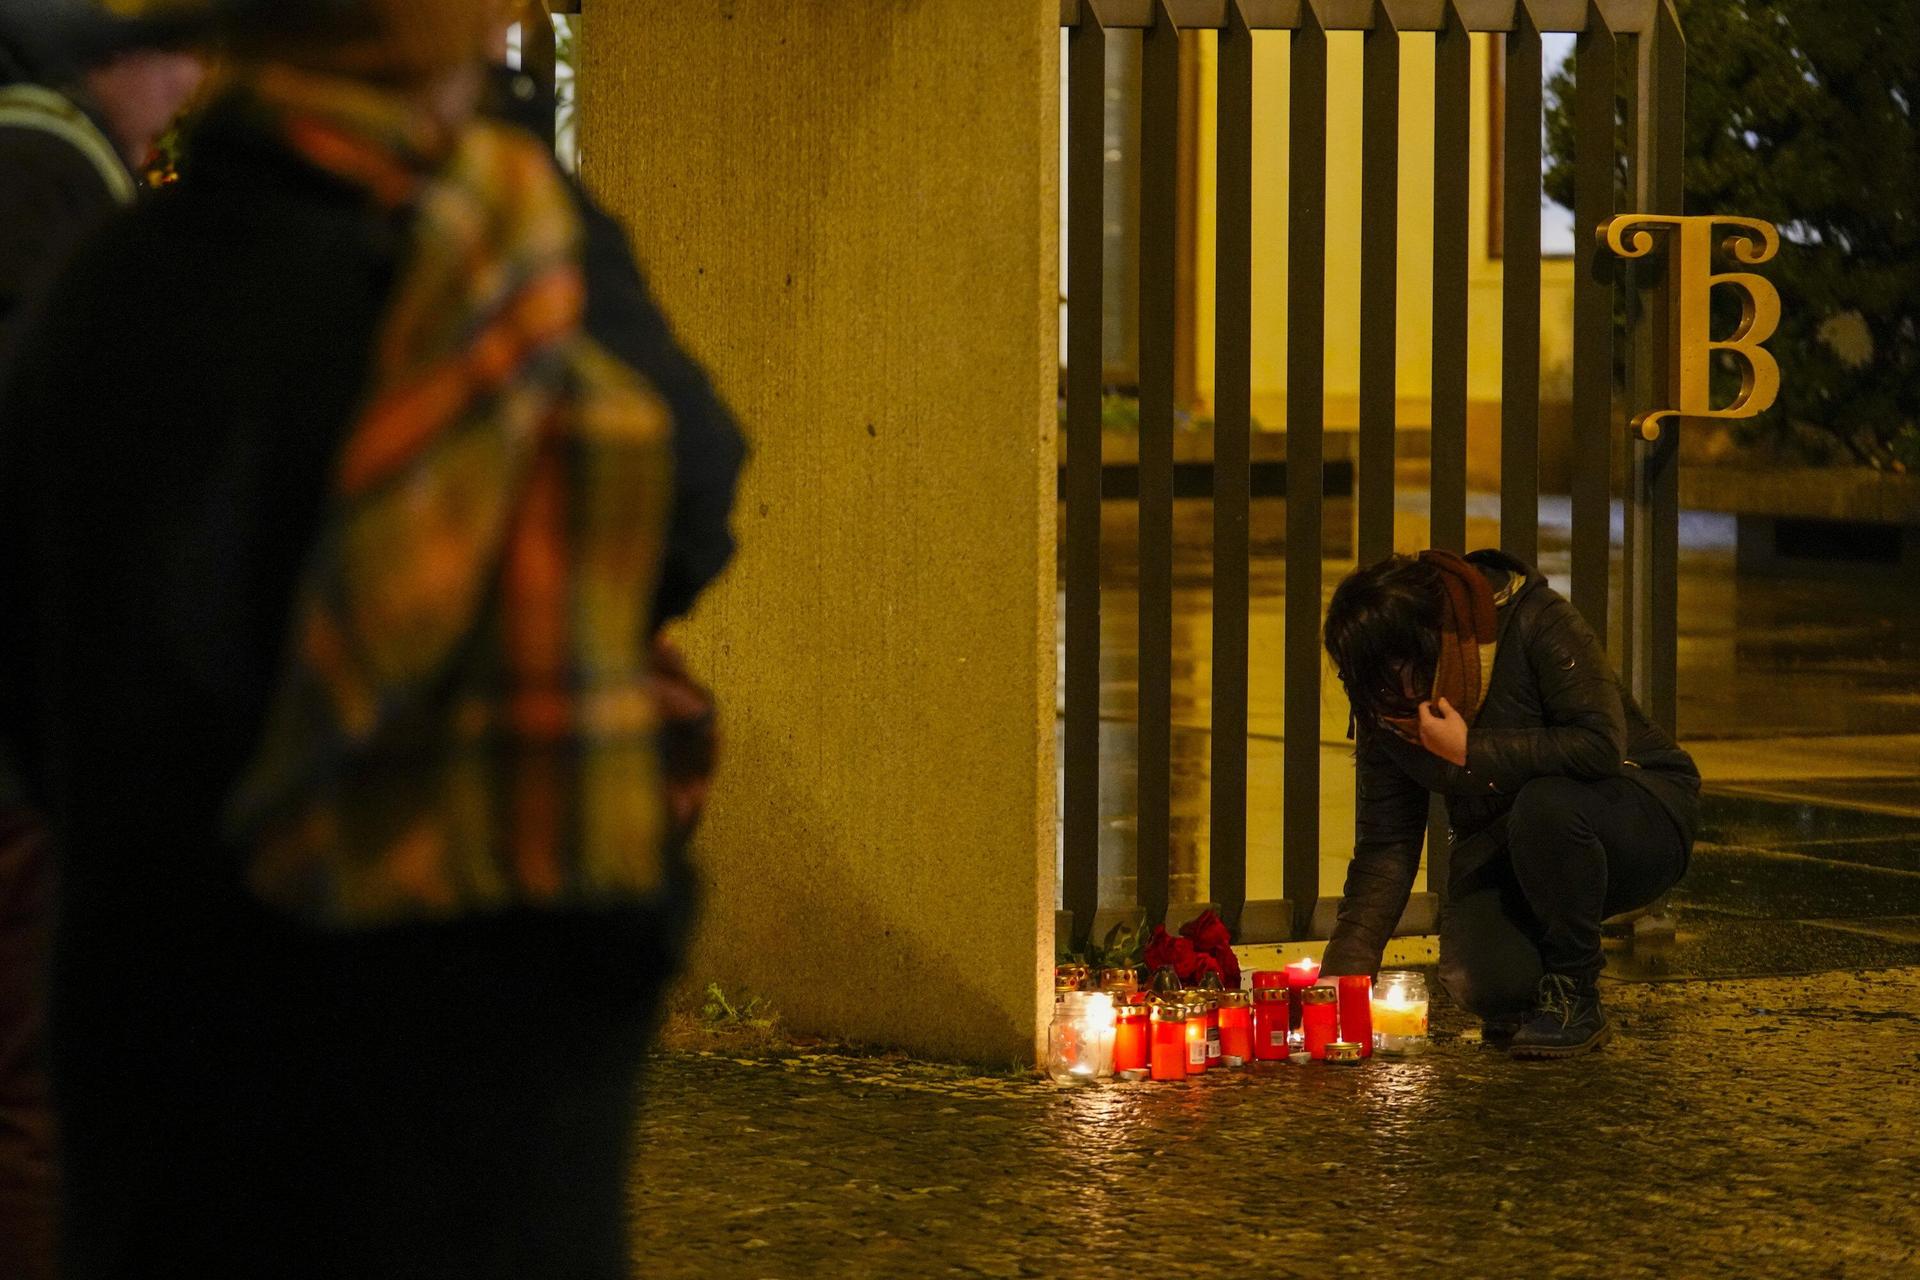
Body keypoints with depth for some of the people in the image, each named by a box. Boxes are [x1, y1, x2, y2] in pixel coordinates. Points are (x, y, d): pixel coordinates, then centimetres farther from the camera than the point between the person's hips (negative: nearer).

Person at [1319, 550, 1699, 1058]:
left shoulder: (1539, 623, -23)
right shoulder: (1385, 705, -5)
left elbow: (1602, 748, -33)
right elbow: (1385, 844, -4)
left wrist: (1471, 751, -30)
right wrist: (1343, 977, -13)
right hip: (1500, 843, 4)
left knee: (1546, 805, -38)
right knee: (1480, 982, -26)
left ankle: (1575, 1002, -16)